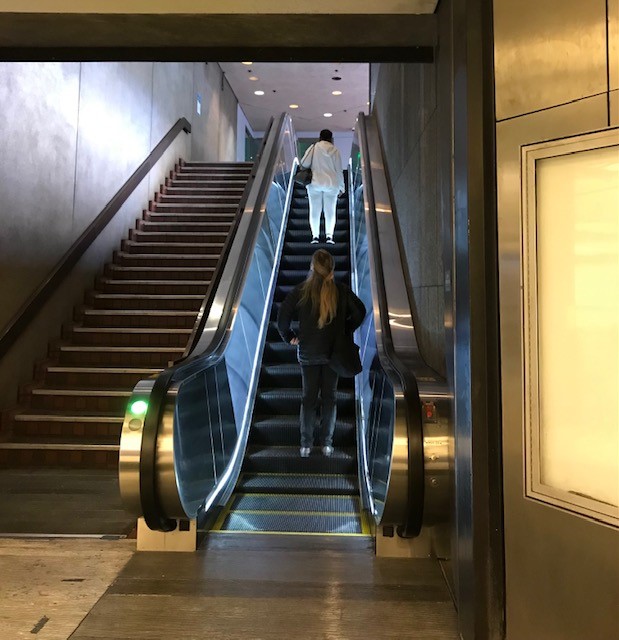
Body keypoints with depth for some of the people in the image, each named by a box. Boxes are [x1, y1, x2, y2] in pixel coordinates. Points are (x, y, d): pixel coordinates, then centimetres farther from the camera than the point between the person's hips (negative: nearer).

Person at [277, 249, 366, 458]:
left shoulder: (301, 290, -8)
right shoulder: (341, 290, -5)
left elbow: (283, 313, -12)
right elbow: (360, 312, -1)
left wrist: (289, 336, 1)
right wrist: (346, 330, 9)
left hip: (308, 352, 0)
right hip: (333, 352, 0)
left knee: (309, 398, 9)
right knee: (329, 397, 10)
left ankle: (305, 445, 11)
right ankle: (327, 444, 13)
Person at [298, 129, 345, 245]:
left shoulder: (314, 147, -1)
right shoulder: (334, 150, 2)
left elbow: (304, 163, -7)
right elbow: (339, 170, 3)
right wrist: (341, 187, 11)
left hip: (315, 183, 0)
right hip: (331, 184, 0)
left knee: (315, 210, 6)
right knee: (330, 211, 7)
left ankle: (315, 236, 0)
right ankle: (329, 236, -2)